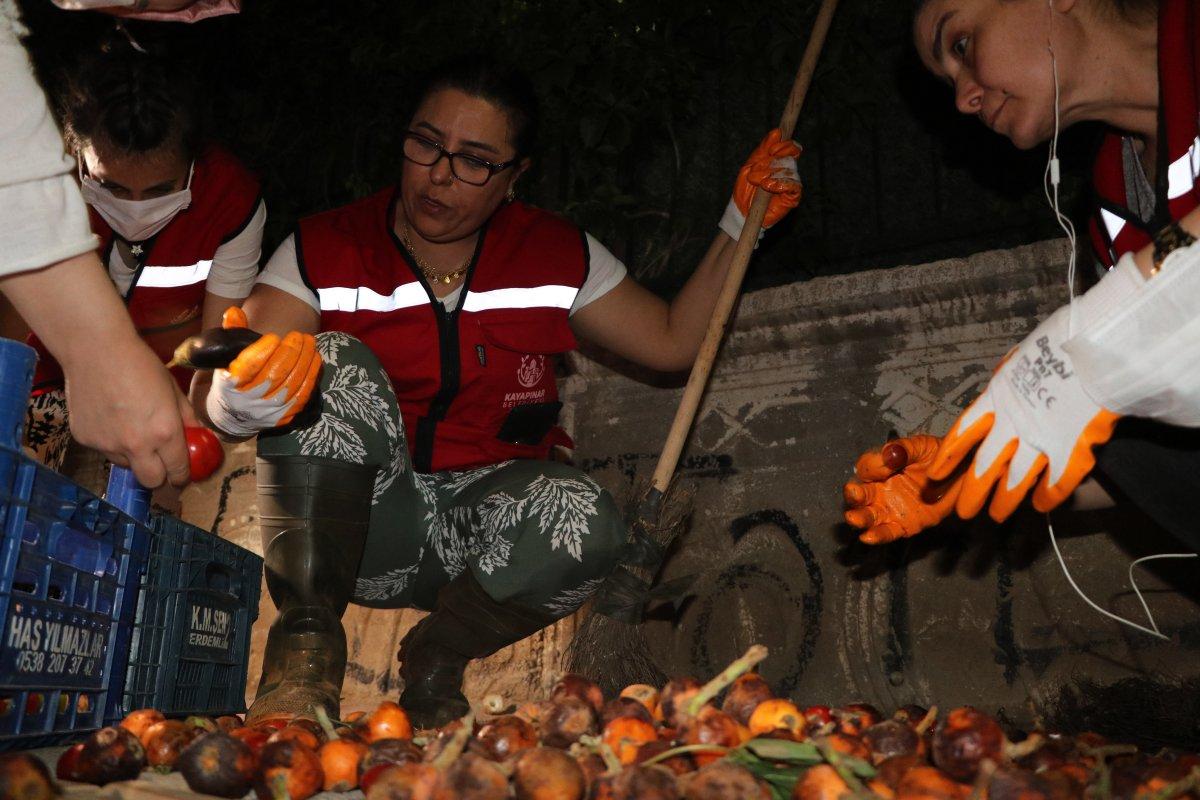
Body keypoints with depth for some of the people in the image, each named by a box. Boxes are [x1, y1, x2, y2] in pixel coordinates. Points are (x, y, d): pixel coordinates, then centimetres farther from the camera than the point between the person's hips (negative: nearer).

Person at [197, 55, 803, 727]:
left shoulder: (557, 255, 4)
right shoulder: (325, 249, -3)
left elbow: (674, 342, 10)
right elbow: (222, 394, -13)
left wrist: (741, 224, 3)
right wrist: (245, 398, -39)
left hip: (483, 523, 1)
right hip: (356, 526, -1)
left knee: (584, 518, -32)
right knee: (333, 363, -27)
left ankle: (436, 660, -3)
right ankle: (306, 646, -21)